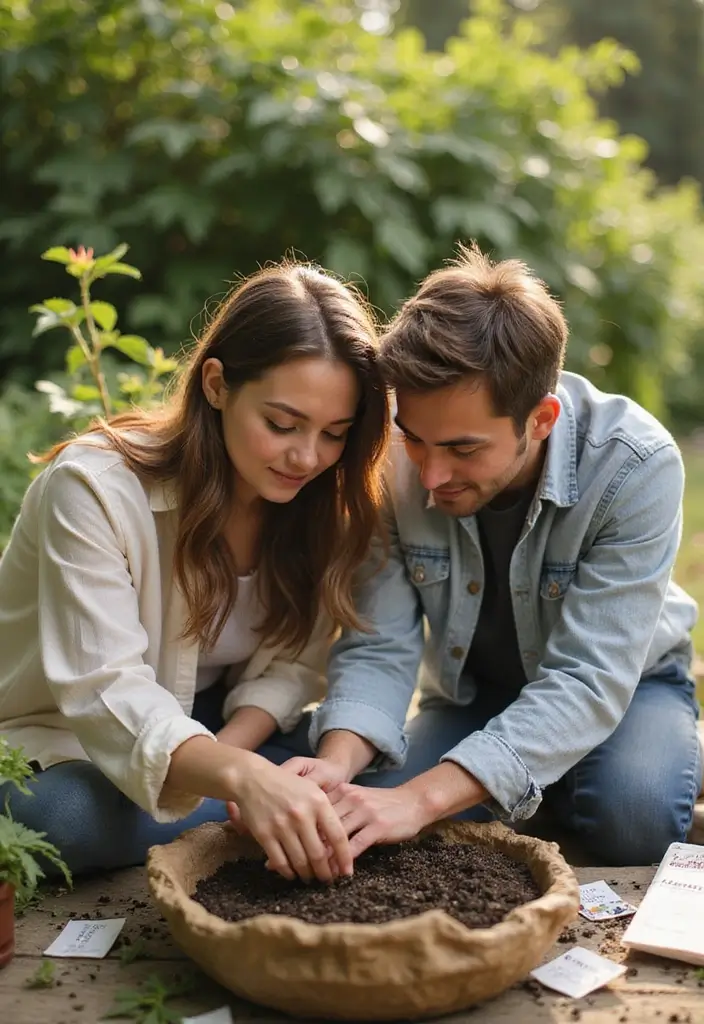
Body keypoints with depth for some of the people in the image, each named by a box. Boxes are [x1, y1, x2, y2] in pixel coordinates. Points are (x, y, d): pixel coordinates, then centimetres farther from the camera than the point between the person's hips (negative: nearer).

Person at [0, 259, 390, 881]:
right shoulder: (94, 490, -27)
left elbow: (291, 665, -8)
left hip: (216, 729, 4)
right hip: (55, 746, -4)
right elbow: (105, 690, -36)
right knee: (71, 819, -37)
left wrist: (212, 766, -28)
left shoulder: (323, 502, -9)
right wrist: (239, 777, -54)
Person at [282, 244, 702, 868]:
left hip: (623, 684, -2)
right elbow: (378, 648, -19)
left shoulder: (635, 465, -31)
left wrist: (424, 796, -46)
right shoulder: (392, 462, -22)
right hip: (469, 694, 3)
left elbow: (588, 678, -35)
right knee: (369, 828, -21)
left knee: (634, 815, -33)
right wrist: (337, 761, -42)